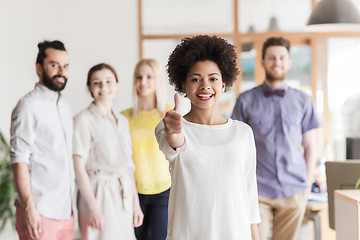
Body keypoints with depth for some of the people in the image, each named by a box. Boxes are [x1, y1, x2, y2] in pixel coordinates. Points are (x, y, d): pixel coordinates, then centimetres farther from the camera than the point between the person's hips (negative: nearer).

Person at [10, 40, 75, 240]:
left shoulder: (64, 107, 15)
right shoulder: (29, 106, -9)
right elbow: (19, 159, -14)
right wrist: (28, 208, -19)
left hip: (65, 210, 7)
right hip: (40, 213, -7)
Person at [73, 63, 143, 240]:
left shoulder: (122, 121, 14)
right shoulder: (84, 119, -6)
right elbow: (79, 167, -11)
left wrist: (135, 202, 14)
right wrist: (93, 206, -16)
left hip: (123, 196, 6)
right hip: (98, 194, -6)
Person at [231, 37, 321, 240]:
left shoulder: (303, 101, 8)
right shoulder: (246, 100, 4)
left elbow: (310, 145, 11)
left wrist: (308, 183, 4)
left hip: (294, 190, 2)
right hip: (257, 190, -1)